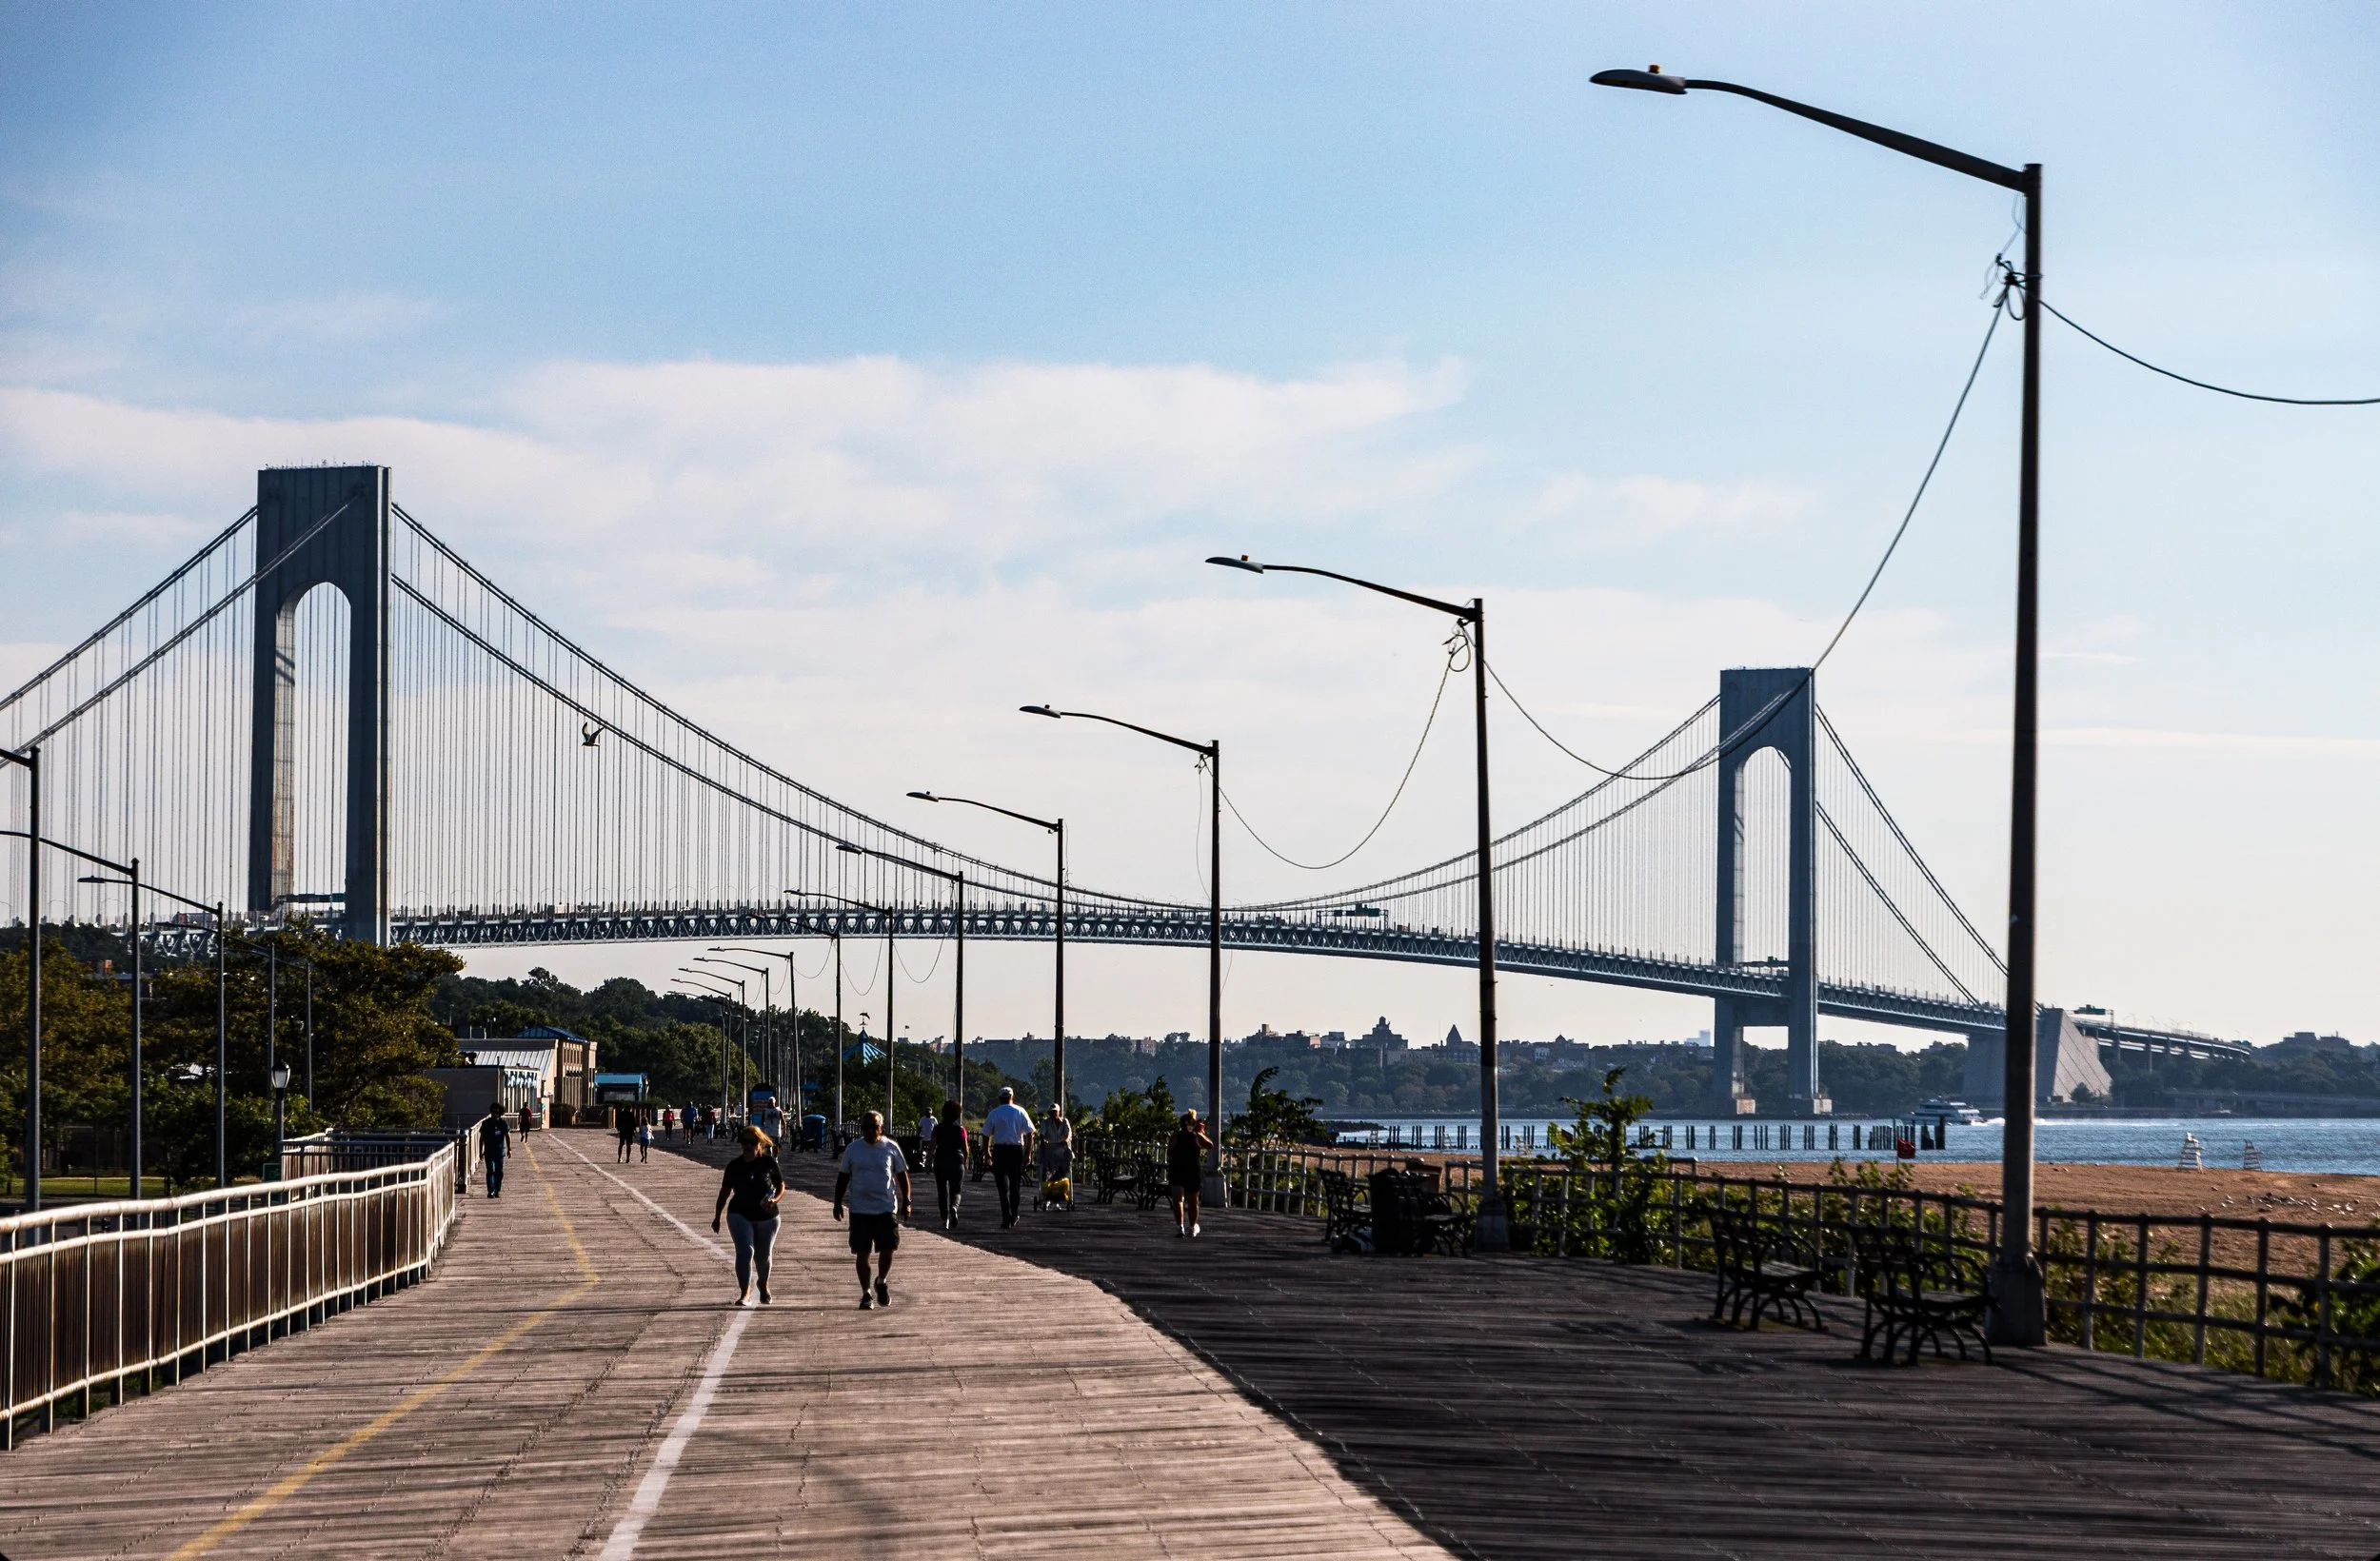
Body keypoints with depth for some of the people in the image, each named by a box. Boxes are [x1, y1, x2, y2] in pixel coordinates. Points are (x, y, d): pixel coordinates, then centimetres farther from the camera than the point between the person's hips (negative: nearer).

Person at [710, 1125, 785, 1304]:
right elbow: (724, 1192, 8)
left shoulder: (769, 1163, -2)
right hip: (740, 1215, 0)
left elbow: (781, 1187, 6)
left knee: (762, 1255, 11)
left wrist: (774, 1199, -15)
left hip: (767, 1216, 1)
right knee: (745, 1251, -18)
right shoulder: (735, 1165, 0)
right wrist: (717, 1217, 10)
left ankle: (763, 1285, 41)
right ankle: (744, 1293, -18)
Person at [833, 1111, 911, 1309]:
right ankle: (866, 1294, 11)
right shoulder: (853, 1148, 2)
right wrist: (838, 1203, 5)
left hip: (886, 1208, 0)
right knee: (862, 1253, 0)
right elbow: (843, 1177, 9)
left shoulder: (891, 1148, 1)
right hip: (860, 1209, 0)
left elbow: (902, 1175, 7)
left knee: (887, 1249, -4)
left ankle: (881, 1282, 23)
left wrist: (906, 1202, 1)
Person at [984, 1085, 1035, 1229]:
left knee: (1003, 1186, -1)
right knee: (1015, 1184, 14)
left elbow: (986, 1135, 3)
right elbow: (1030, 1133, -2)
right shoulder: (1020, 1112, 4)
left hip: (999, 1149, -1)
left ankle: (1006, 1218, -9)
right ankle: (1014, 1216, 20)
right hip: (1017, 1149, 1)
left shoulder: (994, 1113, 3)